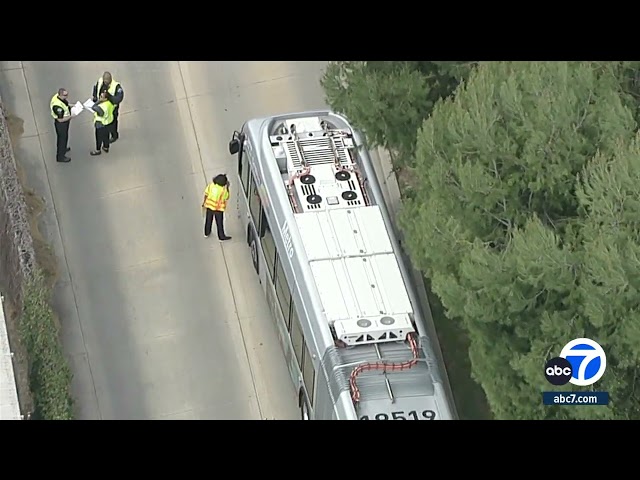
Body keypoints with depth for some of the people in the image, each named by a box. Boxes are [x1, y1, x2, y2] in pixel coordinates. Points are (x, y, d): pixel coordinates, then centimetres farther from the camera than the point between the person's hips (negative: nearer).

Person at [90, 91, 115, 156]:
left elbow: (93, 108, -46)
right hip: (108, 122, 8)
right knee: (106, 135, 27)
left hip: (101, 124, -8)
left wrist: (99, 101, -36)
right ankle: (106, 148, 46)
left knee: (99, 137, 15)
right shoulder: (110, 103, -11)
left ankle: (98, 150, 33)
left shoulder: (103, 106, -39)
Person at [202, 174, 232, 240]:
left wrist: (204, 202, 12)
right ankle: (221, 236, 27)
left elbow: (206, 193, -4)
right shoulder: (223, 190, -27)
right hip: (218, 208, -4)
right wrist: (227, 187, -5)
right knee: (219, 222, 13)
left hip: (209, 205, 4)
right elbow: (226, 197, -8)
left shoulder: (211, 184, -17)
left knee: (208, 220, 23)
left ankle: (207, 233, 41)